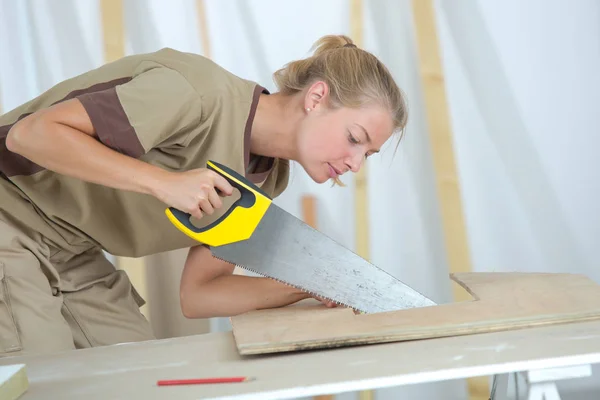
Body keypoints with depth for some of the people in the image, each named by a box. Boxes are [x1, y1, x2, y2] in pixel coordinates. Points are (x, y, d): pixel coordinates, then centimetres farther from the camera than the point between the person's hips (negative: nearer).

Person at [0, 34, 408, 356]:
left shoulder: (267, 178, -2)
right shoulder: (201, 94, -28)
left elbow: (198, 293, -1)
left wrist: (309, 288, -13)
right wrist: (163, 181, -36)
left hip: (74, 255, 8)